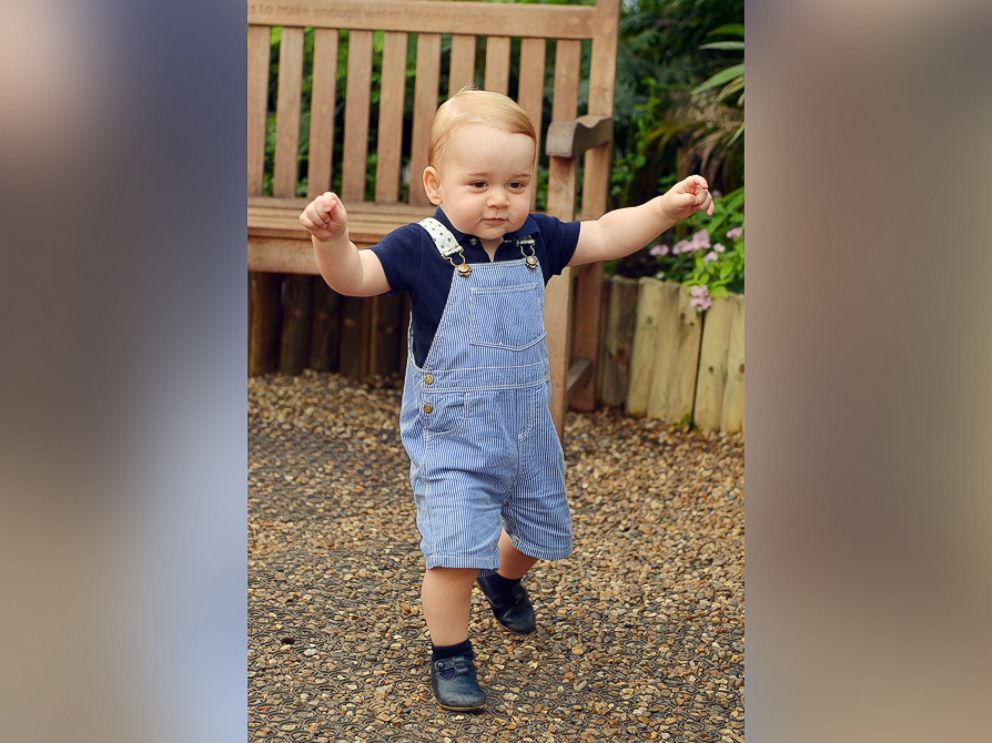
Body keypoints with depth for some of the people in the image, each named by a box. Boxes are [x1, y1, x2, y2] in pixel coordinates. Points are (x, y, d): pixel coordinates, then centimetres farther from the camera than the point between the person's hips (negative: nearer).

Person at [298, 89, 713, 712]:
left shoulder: (536, 239, -2)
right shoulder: (422, 248, -16)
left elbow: (606, 236, 6)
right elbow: (353, 277, -24)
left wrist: (668, 207, -6)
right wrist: (332, 237, -45)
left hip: (528, 430, 6)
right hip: (451, 438, -5)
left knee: (543, 531, 23)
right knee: (456, 553, -14)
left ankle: (505, 577, 57)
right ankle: (451, 654, 10)